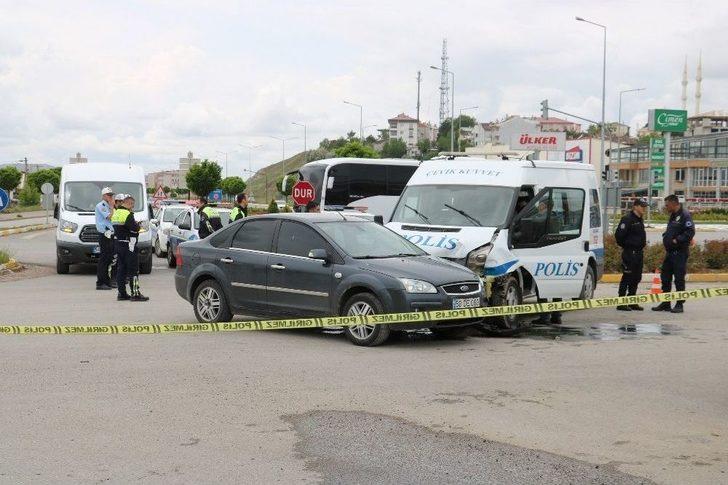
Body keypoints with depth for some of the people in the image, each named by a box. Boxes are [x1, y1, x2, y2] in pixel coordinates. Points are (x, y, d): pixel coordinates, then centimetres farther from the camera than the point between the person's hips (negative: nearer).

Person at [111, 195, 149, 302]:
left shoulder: (116, 213, 13)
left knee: (121, 269, 12)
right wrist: (137, 224, 0)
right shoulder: (128, 214, -16)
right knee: (133, 270, -6)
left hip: (118, 244, 9)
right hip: (128, 245, -9)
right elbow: (134, 228, -22)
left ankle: (122, 293, 14)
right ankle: (135, 294, -7)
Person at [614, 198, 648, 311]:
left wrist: (642, 244, 16)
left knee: (636, 278, 11)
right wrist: (625, 246, -7)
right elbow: (619, 235, -19)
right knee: (627, 277, -7)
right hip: (630, 253, -9)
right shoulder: (628, 219, -14)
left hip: (639, 253, 9)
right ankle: (621, 303, -4)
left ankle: (632, 302, 19)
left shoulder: (640, 220, 15)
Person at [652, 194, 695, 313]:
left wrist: (677, 240, -21)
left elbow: (690, 232, -21)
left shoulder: (685, 215, -13)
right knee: (665, 278, 13)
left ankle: (679, 305, 3)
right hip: (670, 252, 10)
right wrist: (666, 237, 6)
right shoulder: (673, 216, 16)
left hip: (680, 253, -10)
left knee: (679, 279, -4)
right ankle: (665, 303, 21)